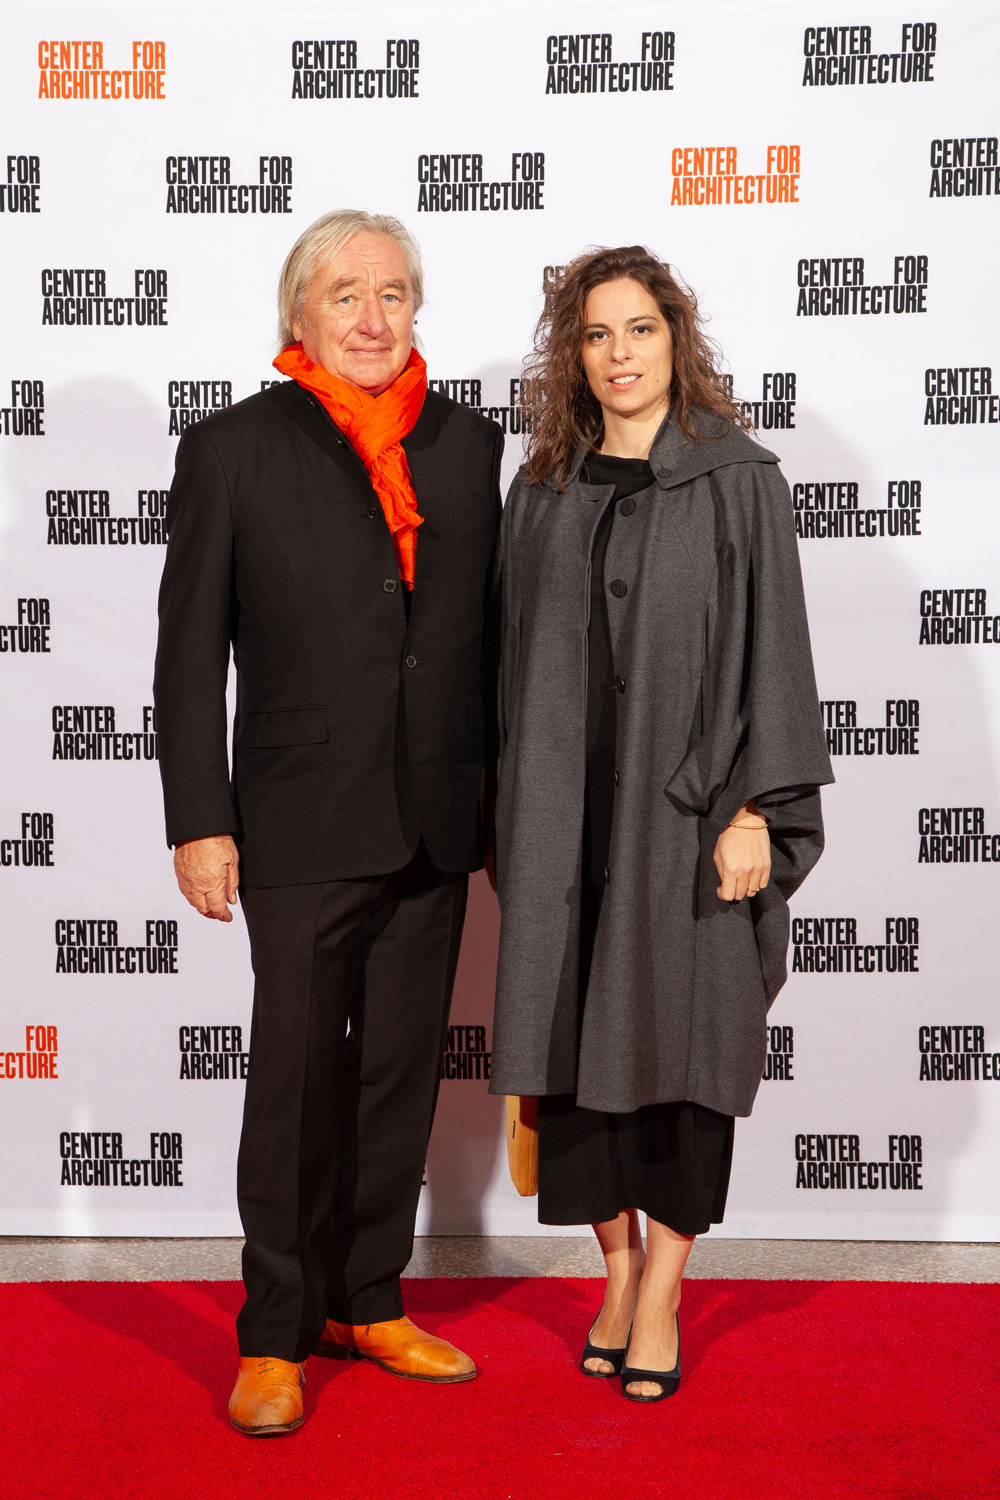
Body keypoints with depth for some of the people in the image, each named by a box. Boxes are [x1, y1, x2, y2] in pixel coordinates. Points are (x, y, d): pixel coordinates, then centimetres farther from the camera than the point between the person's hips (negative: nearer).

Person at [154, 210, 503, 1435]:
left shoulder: (470, 446, 8)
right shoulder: (233, 448, -1)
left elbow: (490, 630, 11)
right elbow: (190, 654, -3)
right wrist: (198, 821, -8)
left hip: (437, 826, 4)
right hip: (302, 827, -4)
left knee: (402, 1072, 13)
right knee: (298, 1081, 2)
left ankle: (368, 1302, 29)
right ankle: (277, 1336, 18)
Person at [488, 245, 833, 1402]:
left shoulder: (738, 481, -1)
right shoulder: (541, 492, 9)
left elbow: (772, 649, -5)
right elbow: (519, 657, 11)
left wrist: (754, 810, -12)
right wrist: (510, 816, 8)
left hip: (685, 807, -3)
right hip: (565, 813, 3)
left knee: (680, 1038, 3)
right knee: (578, 1041, 6)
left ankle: (664, 1287, 18)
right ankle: (619, 1266, 23)